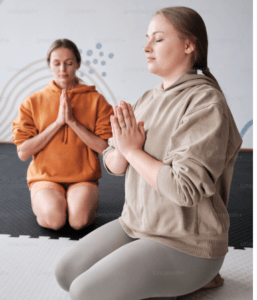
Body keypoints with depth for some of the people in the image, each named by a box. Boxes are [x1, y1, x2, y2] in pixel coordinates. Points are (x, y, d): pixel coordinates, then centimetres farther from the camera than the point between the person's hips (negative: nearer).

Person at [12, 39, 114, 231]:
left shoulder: (96, 101, 3)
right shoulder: (33, 102, 5)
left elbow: (105, 148, -6)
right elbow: (23, 152, -4)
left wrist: (73, 121, -14)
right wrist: (58, 122, -11)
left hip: (83, 178, 0)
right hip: (45, 177, 1)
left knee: (79, 219, -28)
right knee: (54, 218, -28)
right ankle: (44, 201, 6)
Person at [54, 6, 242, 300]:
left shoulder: (206, 103, -20)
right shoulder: (148, 99, 5)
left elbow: (185, 188, -28)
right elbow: (113, 165, 6)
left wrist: (132, 149, -16)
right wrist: (123, 148, -18)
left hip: (185, 243, -8)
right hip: (137, 224, 8)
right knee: (65, 272, 2)